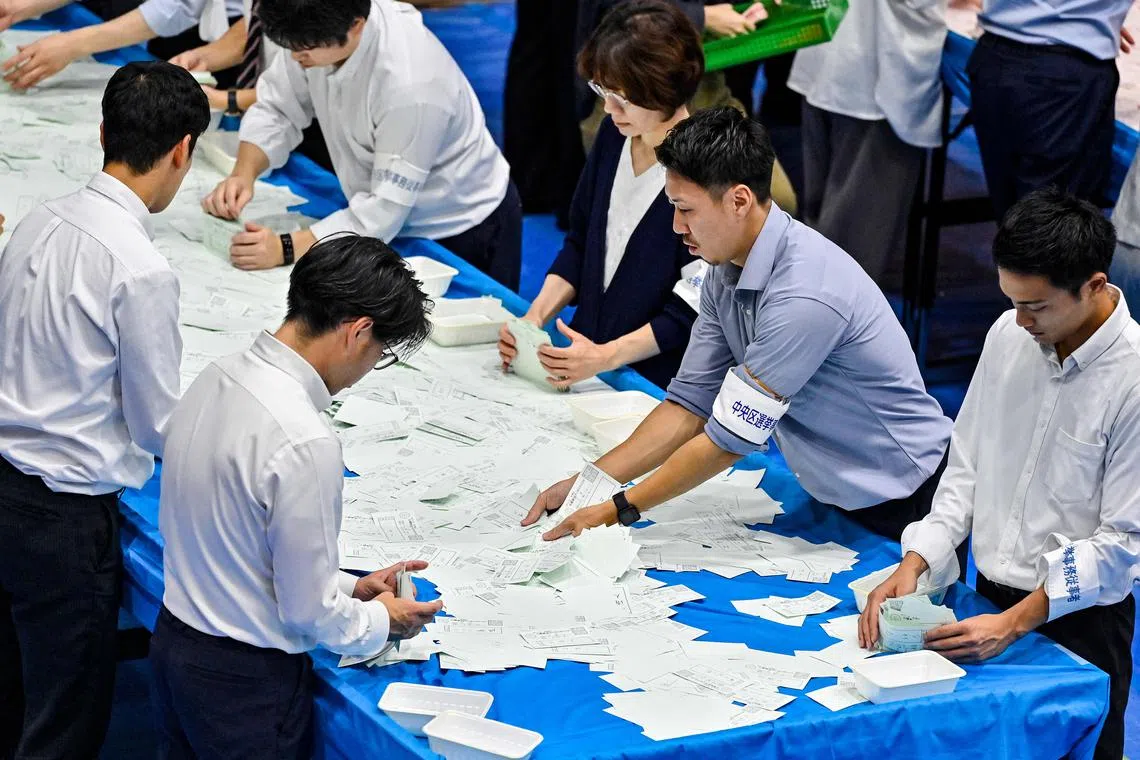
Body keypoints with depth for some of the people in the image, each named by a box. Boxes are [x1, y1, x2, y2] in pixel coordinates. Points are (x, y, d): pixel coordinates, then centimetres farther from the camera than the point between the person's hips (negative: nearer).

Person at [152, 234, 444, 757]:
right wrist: (382, 621, 1)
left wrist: (351, 588, 10)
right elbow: (309, 612, -19)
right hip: (246, 680, -8)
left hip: (173, 640, 8)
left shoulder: (219, 377, -3)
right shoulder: (305, 443, -29)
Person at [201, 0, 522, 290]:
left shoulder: (411, 87, -37)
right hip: (391, 226, 6)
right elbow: (277, 110, -5)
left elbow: (387, 207, -33)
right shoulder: (317, 32, -18)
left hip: (461, 232, -6)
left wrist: (285, 249, -39)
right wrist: (243, 174, -24)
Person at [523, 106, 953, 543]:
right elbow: (690, 402, 1)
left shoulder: (804, 294, -29)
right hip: (833, 495, 7)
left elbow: (729, 439, -24)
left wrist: (617, 510, -18)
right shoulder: (725, 271, -2)